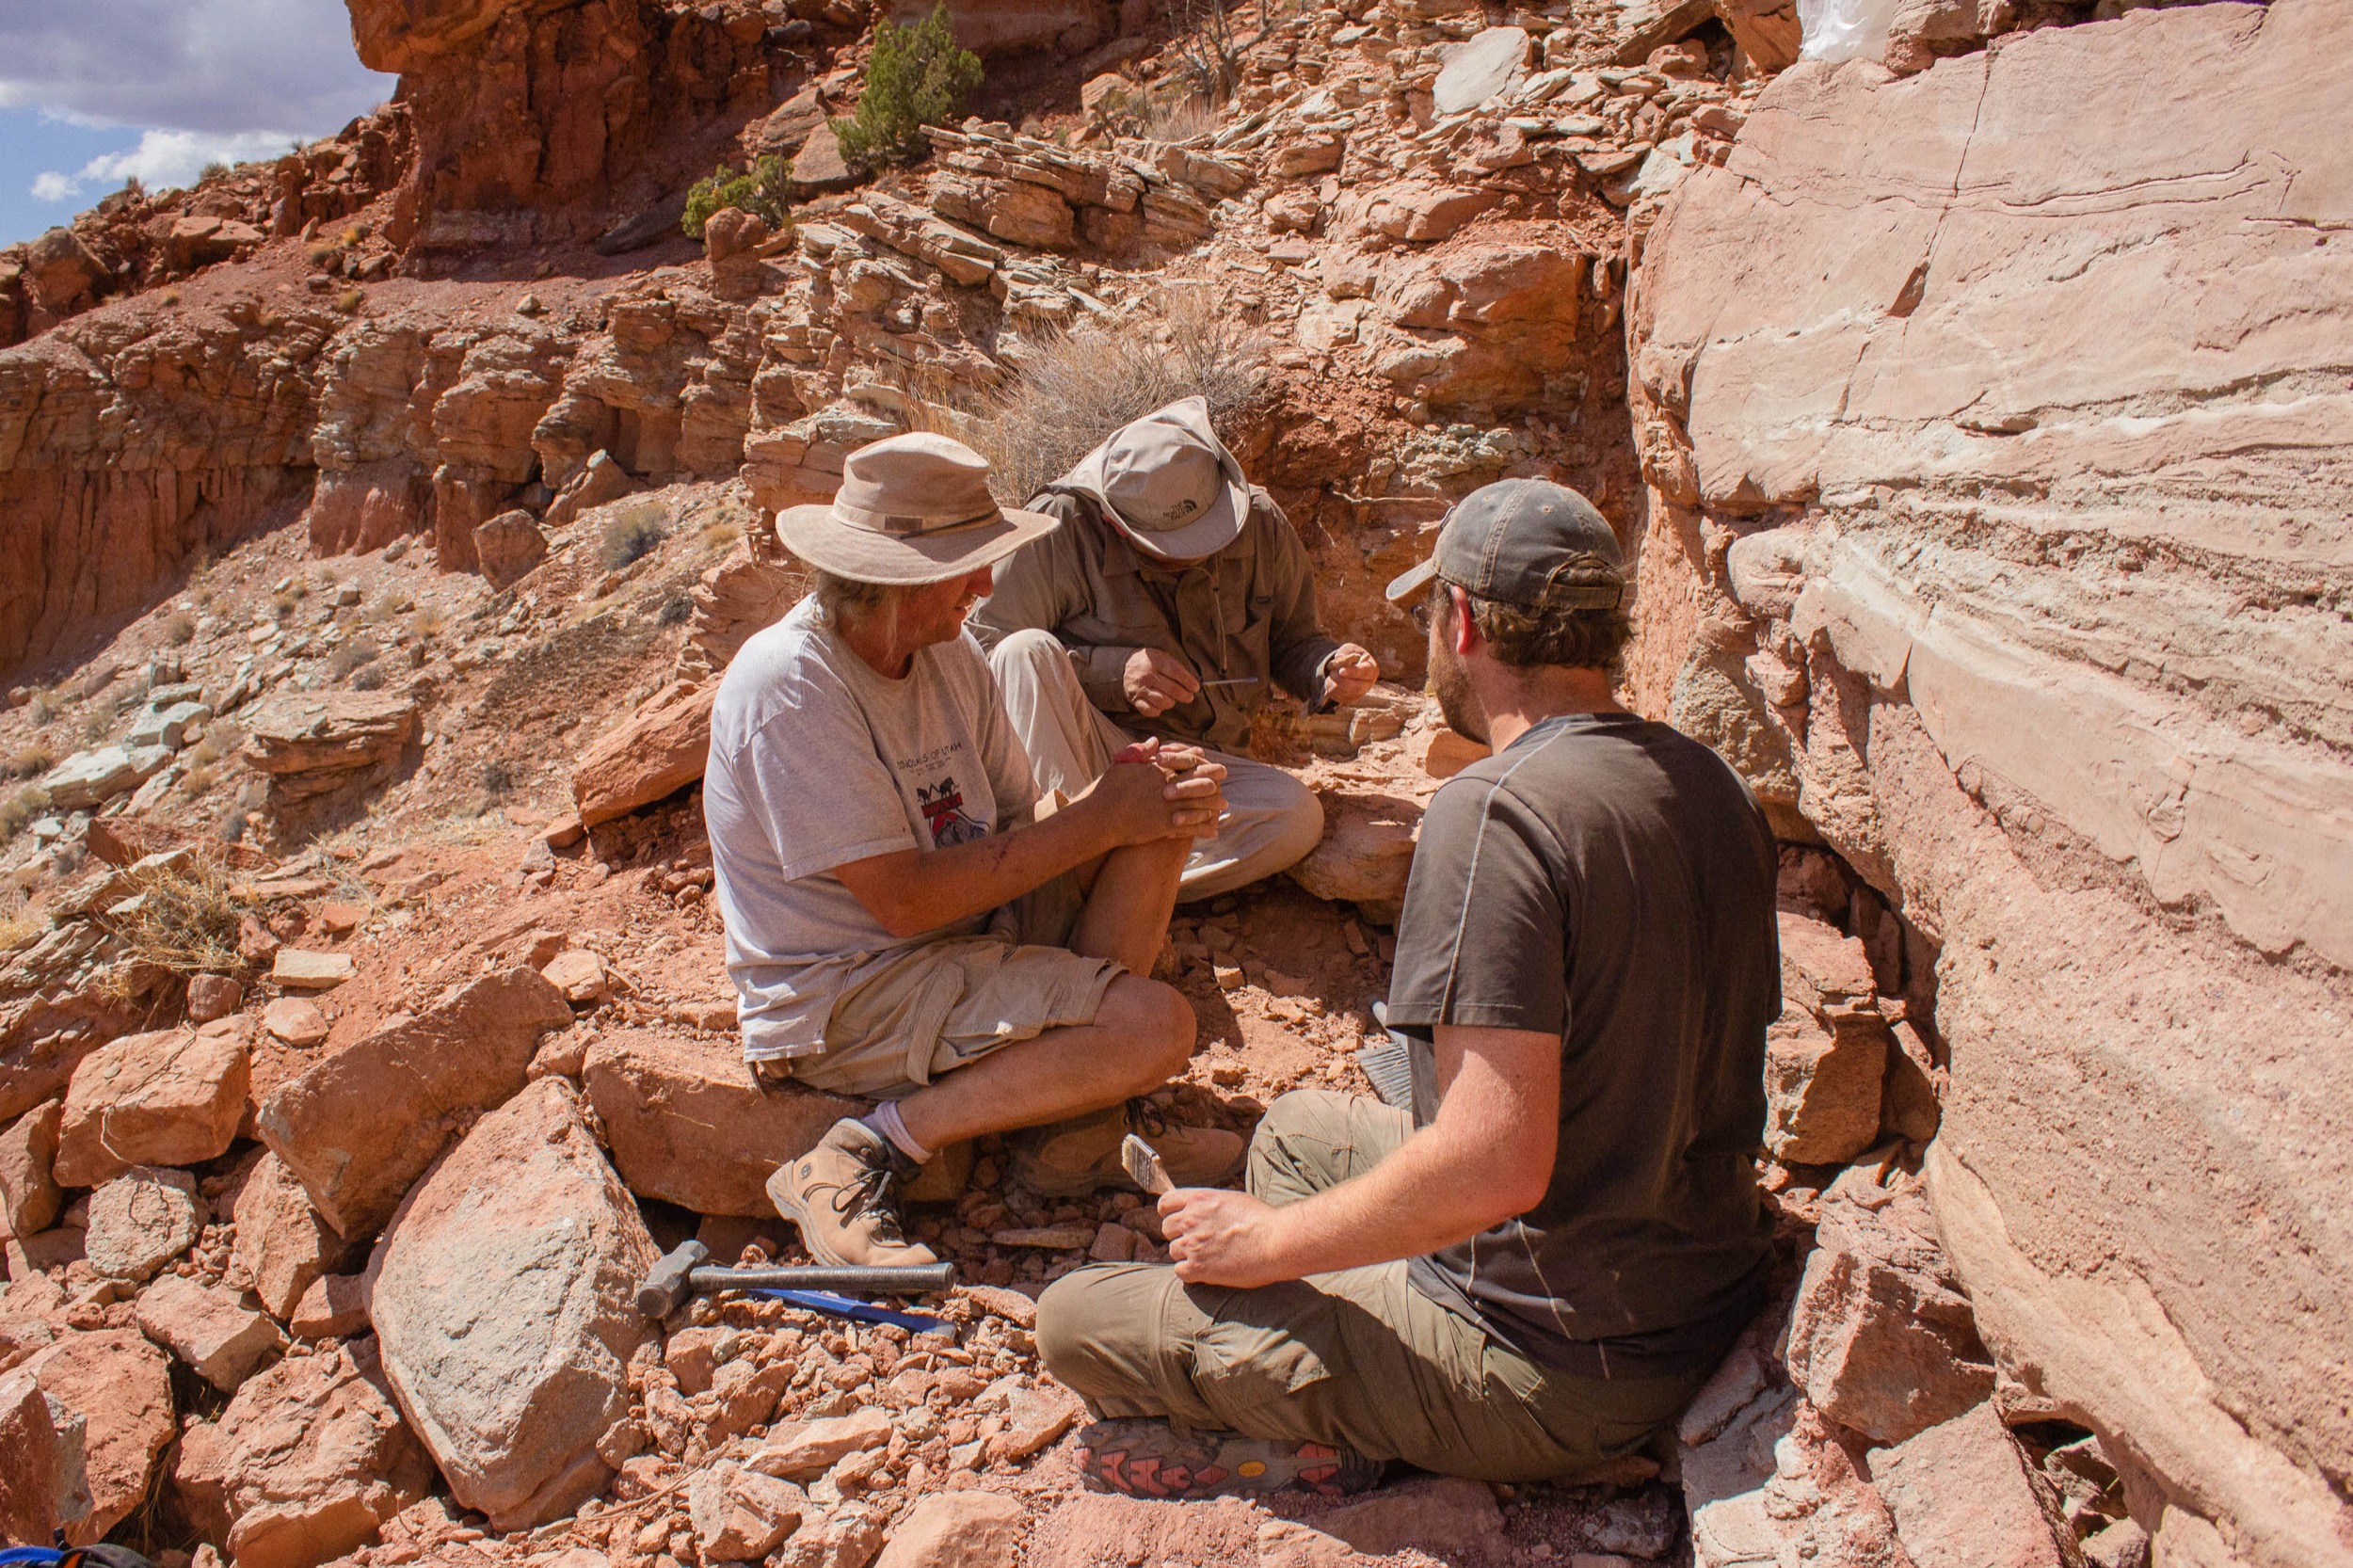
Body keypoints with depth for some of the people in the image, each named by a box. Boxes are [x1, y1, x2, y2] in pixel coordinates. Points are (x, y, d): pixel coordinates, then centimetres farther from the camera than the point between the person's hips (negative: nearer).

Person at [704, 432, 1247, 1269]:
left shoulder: (952, 652, 4)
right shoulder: (789, 684, -22)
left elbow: (1012, 833, 5)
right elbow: (905, 899, -25)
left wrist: (1129, 789, -16)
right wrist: (1099, 821, -20)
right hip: (843, 997, -9)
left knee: (1160, 815, 0)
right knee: (1155, 1026, -23)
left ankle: (1076, 1126, -2)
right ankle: (865, 1157, -12)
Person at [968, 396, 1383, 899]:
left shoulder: (1263, 528, 0)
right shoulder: (1064, 526, -13)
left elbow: (1291, 643, 14)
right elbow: (980, 646, -12)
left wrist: (1331, 670, -10)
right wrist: (1112, 672, -21)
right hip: (1093, 751, -2)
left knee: (1297, 816, -30)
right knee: (1028, 650, -32)